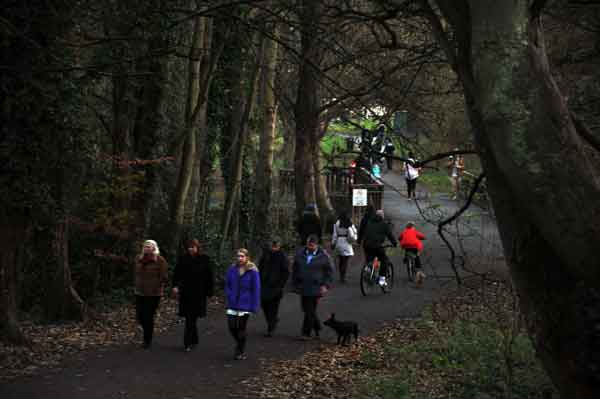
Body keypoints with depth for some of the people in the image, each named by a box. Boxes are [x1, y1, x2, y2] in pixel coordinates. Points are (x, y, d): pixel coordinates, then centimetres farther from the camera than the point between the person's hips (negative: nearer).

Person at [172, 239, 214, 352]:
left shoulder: (205, 260, -2)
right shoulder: (183, 259, 2)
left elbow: (210, 276, 0)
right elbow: (176, 274, 0)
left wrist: (210, 291, -2)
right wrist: (175, 286, -15)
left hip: (199, 294, -2)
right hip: (186, 293, 2)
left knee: (191, 318, -4)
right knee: (191, 318, 5)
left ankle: (188, 343, -1)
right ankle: (194, 340, 22)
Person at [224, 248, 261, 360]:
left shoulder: (252, 271, -8)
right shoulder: (232, 269, 1)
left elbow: (256, 289, -7)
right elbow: (227, 285, 10)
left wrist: (254, 307, -9)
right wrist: (229, 298, -4)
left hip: (245, 305, -3)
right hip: (233, 304, 3)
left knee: (241, 329, 3)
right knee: (232, 327, 1)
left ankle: (241, 352, 20)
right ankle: (240, 345, 29)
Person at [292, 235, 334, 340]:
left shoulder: (323, 256, -3)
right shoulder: (300, 254, 6)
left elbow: (329, 272, 3)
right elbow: (294, 270, 15)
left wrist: (326, 285, -6)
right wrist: (295, 284, 12)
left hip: (316, 288, -4)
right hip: (303, 287, 4)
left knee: (310, 311, -5)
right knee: (307, 309, 11)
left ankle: (306, 333, 2)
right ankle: (317, 327, 32)